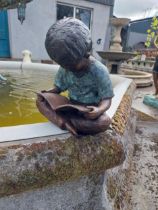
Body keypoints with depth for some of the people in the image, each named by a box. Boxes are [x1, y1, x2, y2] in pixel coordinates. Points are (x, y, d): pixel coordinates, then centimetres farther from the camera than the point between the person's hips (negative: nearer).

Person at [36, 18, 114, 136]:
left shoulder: (99, 71, -17)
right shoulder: (65, 69, -4)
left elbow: (107, 99, -17)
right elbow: (59, 88, 7)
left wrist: (100, 110, -39)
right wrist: (47, 94, -15)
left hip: (90, 110, -3)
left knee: (105, 121, -36)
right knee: (41, 100, -14)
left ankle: (62, 120, -26)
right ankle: (64, 122, -33)